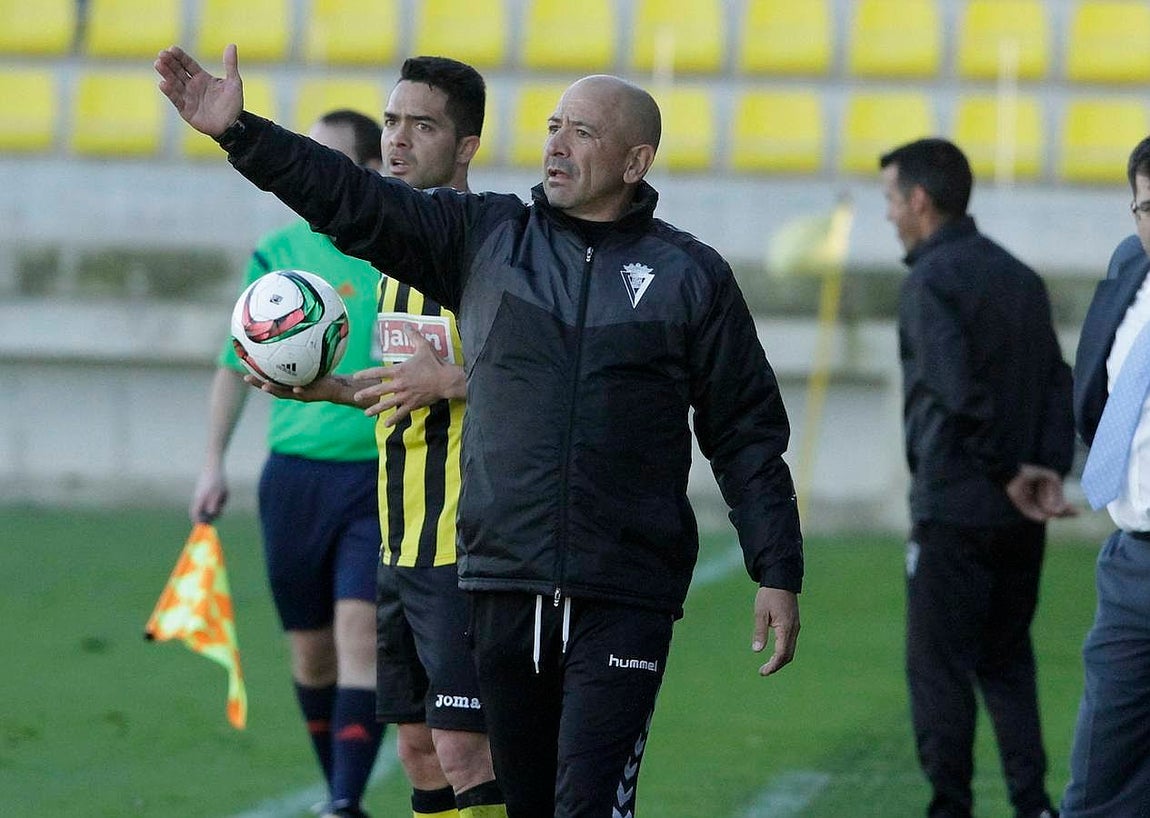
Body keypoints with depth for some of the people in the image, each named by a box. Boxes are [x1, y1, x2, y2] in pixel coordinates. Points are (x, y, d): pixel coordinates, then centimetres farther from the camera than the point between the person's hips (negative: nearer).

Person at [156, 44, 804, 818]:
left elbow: (747, 435, 5)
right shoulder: (485, 237, 10)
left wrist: (778, 574, 0)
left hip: (623, 603, -3)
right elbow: (357, 204, 2)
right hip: (505, 588, 3)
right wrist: (240, 133, -9)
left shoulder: (691, 277, 4)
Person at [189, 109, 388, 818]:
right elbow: (236, 365, 14)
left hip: (382, 474, -3)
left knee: (360, 632, -16)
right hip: (294, 473, 3)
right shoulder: (278, 255, 7)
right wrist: (214, 464, 7)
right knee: (310, 649, 7)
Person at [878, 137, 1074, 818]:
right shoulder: (1021, 277, 12)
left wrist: (1009, 473, -13)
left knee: (940, 665, 1)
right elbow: (1059, 382, 6)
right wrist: (1050, 471, -2)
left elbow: (959, 393, -22)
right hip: (1019, 517, 7)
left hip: (954, 507, -7)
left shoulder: (930, 281, -11)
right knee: (1007, 659, 16)